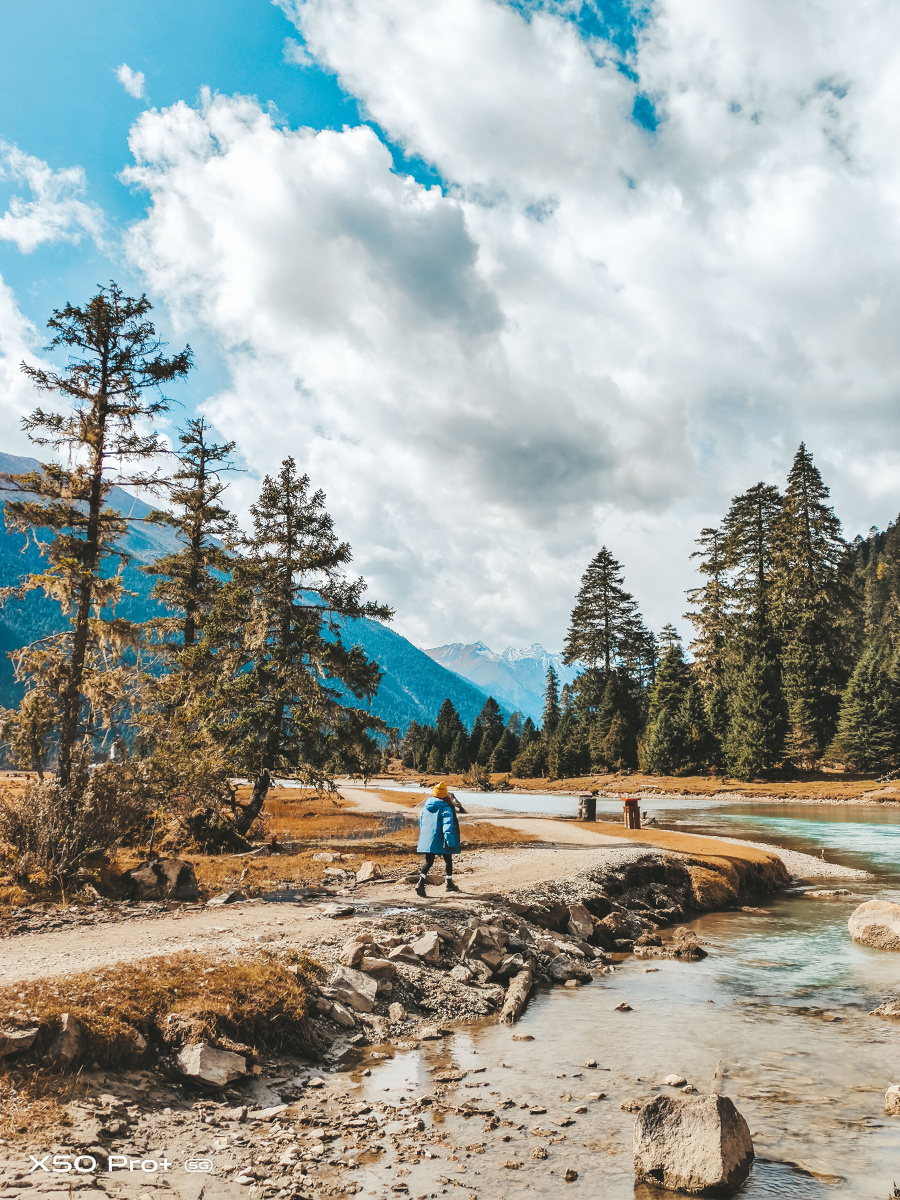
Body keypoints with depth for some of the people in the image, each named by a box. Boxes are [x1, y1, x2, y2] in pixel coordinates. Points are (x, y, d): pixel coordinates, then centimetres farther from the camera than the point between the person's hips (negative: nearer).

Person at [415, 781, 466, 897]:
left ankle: (421, 883, -14)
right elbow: (447, 825, -20)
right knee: (448, 860, 14)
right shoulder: (445, 808, -12)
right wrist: (449, 841, -22)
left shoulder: (426, 806, 7)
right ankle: (449, 883, 25)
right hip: (440, 839, -5)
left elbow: (421, 822, 17)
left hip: (427, 839, 5)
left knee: (428, 861, 6)